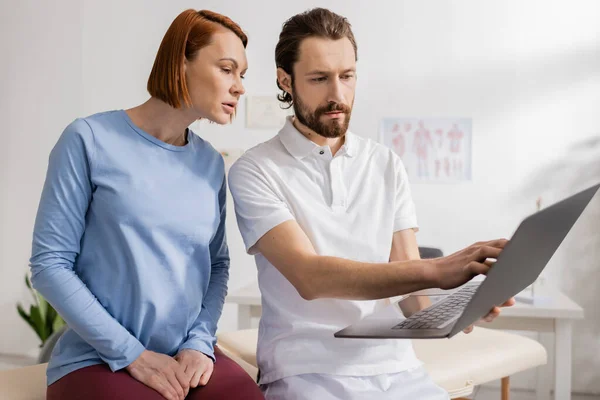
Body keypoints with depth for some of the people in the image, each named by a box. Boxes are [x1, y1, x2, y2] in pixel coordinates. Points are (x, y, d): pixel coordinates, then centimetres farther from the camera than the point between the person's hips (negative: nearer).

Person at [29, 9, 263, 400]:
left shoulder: (210, 162, 7)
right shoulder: (90, 139, -6)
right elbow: (49, 264, -7)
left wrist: (200, 343, -4)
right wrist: (131, 353, -12)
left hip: (190, 358, 4)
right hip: (97, 361, -3)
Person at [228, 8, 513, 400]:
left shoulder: (387, 165, 8)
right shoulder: (255, 171, -6)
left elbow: (409, 281, 5)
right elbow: (309, 276, -19)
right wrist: (436, 270, -30)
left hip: (394, 366, 4)